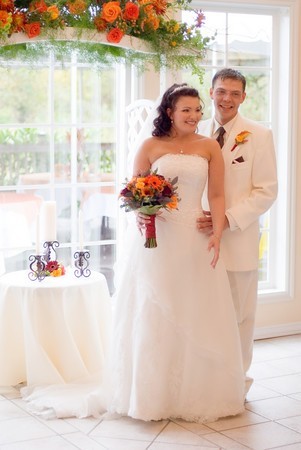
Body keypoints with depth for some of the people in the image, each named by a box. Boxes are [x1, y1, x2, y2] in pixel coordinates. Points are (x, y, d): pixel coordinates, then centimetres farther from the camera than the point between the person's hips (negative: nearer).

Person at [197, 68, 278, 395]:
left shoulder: (258, 135, -3)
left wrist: (228, 219, -17)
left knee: (238, 314, 8)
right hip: (201, 236, 3)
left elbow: (266, 191, -7)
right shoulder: (196, 133, 7)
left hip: (238, 239, -3)